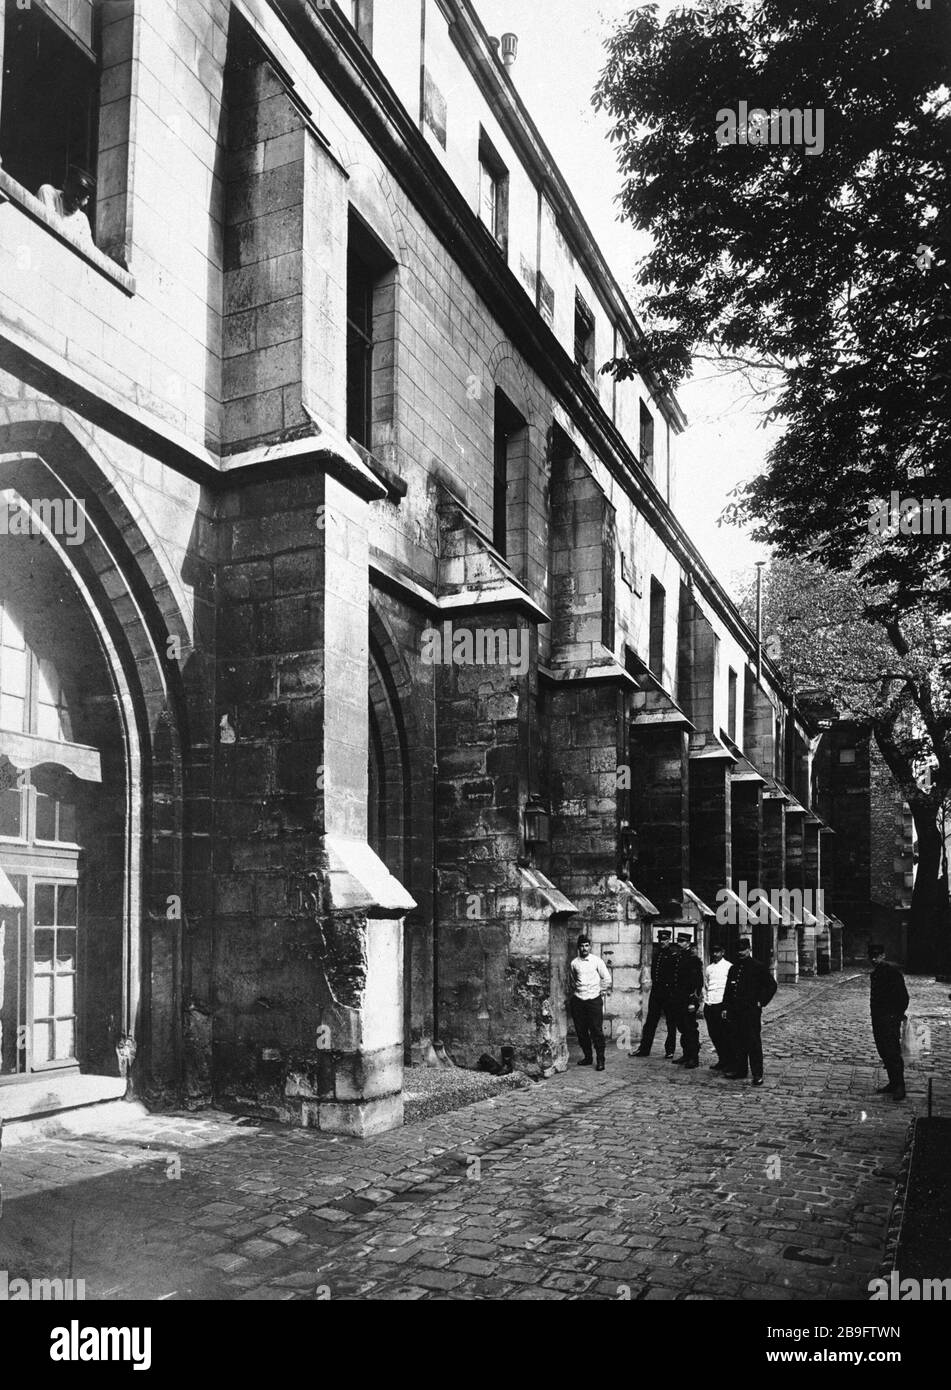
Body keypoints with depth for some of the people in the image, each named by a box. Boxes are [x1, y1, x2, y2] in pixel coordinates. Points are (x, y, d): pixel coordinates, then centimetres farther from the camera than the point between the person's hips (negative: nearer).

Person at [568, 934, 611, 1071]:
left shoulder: (597, 961, -1)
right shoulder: (574, 963, 5)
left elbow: (607, 979, 5)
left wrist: (600, 990, 6)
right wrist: (576, 991, 12)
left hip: (594, 1000, -3)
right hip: (578, 1000, 3)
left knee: (597, 1031, -5)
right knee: (581, 1031, 6)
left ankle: (600, 1060, 1)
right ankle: (587, 1057, 21)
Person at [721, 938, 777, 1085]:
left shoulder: (758, 967, -3)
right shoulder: (733, 968, 14)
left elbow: (771, 985, -1)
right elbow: (728, 989, 18)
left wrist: (761, 1002, -4)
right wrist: (725, 1008, 12)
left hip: (751, 1011, -6)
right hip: (734, 1011, 6)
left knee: (753, 1043, -5)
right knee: (736, 1042, 9)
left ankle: (757, 1075, 0)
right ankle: (740, 1071, 20)